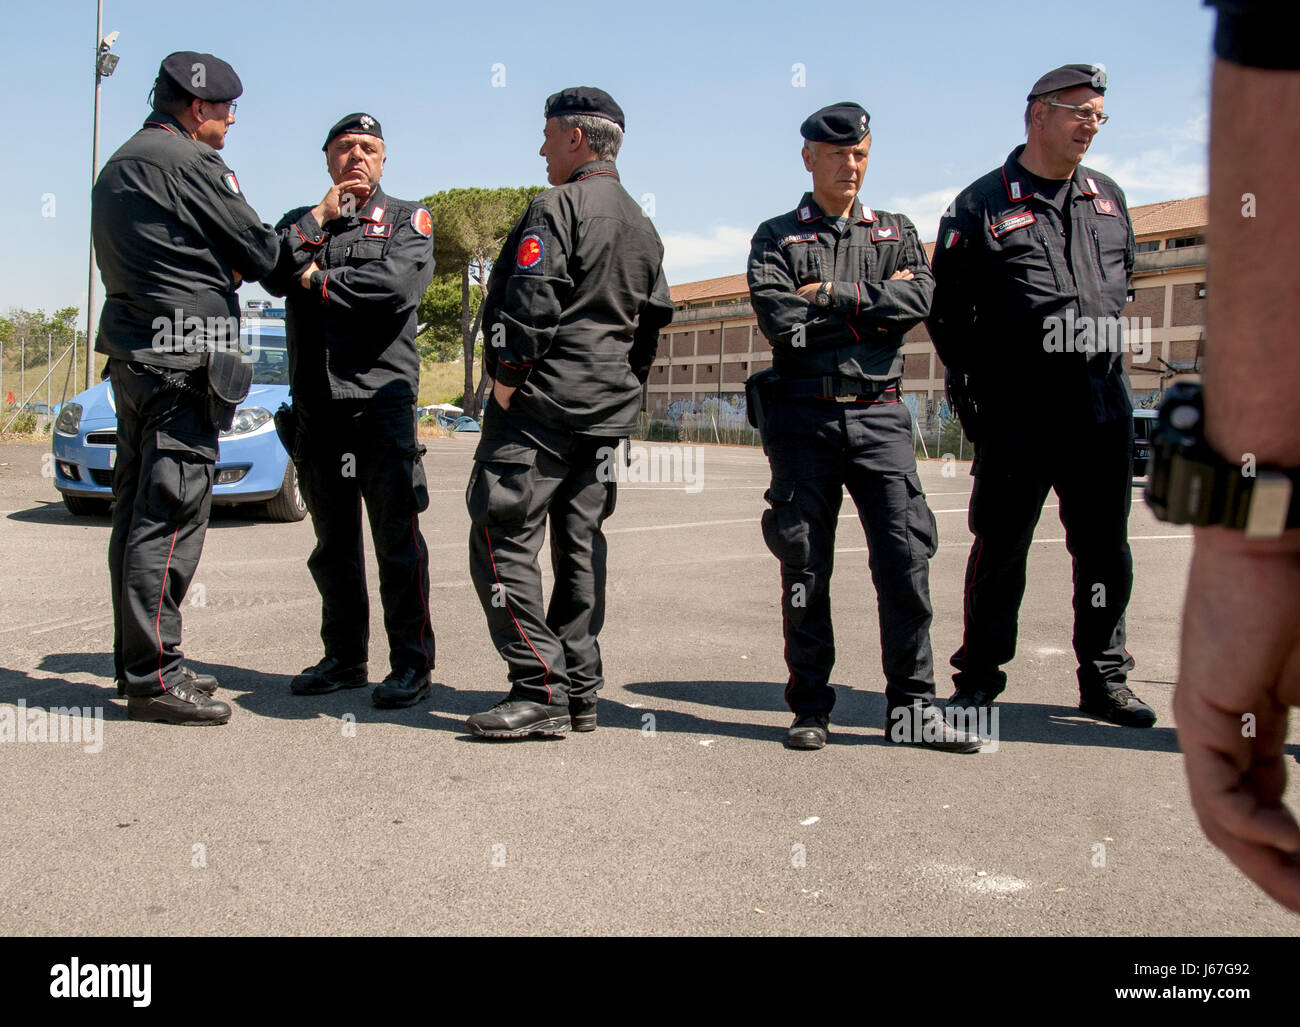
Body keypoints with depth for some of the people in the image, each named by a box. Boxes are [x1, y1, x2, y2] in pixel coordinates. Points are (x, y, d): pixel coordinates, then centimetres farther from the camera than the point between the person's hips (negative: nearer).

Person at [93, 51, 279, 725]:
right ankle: (152, 676, -7)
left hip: (132, 353, 10)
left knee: (139, 512, 12)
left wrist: (225, 267, 9)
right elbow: (260, 252, -6)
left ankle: (137, 661, 19)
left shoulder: (120, 164, 22)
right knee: (171, 517, -9)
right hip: (182, 359, -10)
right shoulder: (188, 161, -8)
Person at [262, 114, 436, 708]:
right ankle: (344, 658, 19)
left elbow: (399, 283, -12)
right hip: (314, 403, 4)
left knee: (396, 534, -8)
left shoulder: (406, 219, 8)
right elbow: (274, 275, -2)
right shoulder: (301, 223, 19)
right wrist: (322, 215, -3)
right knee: (333, 539, 9)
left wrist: (320, 281, -3)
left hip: (382, 396, -4)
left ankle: (411, 663, -2)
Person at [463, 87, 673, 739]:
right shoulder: (643, 226, 19)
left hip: (545, 400, -9)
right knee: (580, 544, 11)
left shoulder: (558, 207, -8)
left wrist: (505, 383, -11)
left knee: (503, 541, -6)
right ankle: (580, 690, 13)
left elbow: (528, 305, -19)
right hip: (609, 410, 9)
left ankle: (541, 691, -10)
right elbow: (653, 321, 21)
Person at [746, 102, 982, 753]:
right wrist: (873, 306, -5)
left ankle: (911, 707, 2)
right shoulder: (776, 237, 9)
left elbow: (919, 299, -4)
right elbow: (778, 319, -10)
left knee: (906, 556, -6)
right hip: (804, 416, -1)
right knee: (805, 563, 2)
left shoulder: (896, 233, 17)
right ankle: (811, 707, 12)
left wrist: (831, 295, -10)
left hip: (880, 415, 2)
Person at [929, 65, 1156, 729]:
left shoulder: (1109, 200, 16)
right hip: (1017, 408, -5)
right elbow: (948, 311, 0)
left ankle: (1105, 680, 19)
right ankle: (978, 680, 11)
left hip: (1102, 405, 5)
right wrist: (983, 380, -3)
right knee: (1000, 546, 0)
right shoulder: (983, 205, -1)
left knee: (1104, 548, 8)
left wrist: (1101, 344, 15)